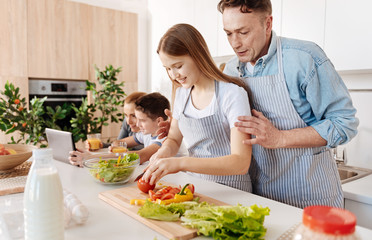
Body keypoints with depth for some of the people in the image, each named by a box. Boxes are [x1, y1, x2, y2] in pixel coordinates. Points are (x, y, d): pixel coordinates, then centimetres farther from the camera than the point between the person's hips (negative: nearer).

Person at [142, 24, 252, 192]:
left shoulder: (232, 94, -15)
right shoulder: (182, 92, 6)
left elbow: (241, 163, -23)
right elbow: (174, 139, 16)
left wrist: (181, 163, -32)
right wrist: (164, 152, -8)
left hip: (230, 190, -5)